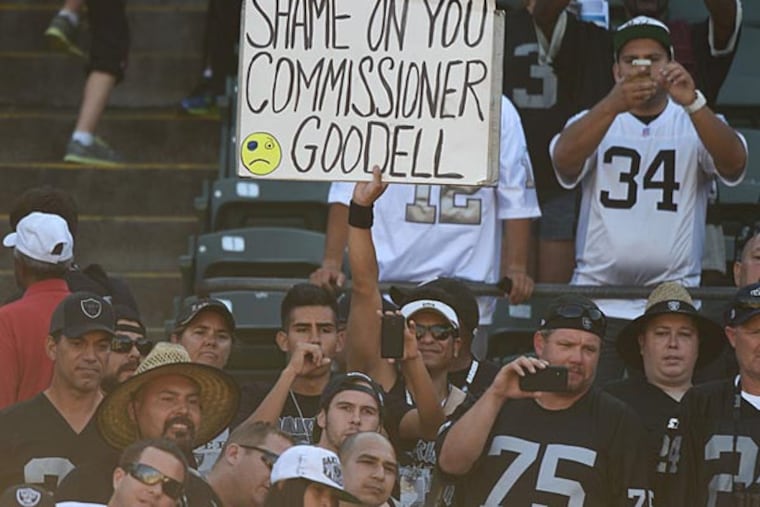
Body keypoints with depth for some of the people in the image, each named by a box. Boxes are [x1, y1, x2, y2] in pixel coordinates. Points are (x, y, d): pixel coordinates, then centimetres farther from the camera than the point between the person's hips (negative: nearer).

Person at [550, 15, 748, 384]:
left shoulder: (694, 124, 10)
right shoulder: (595, 120, 10)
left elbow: (734, 163, -11)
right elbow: (564, 160, -12)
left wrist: (691, 103, -26)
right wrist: (614, 104, -28)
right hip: (597, 300, 0)